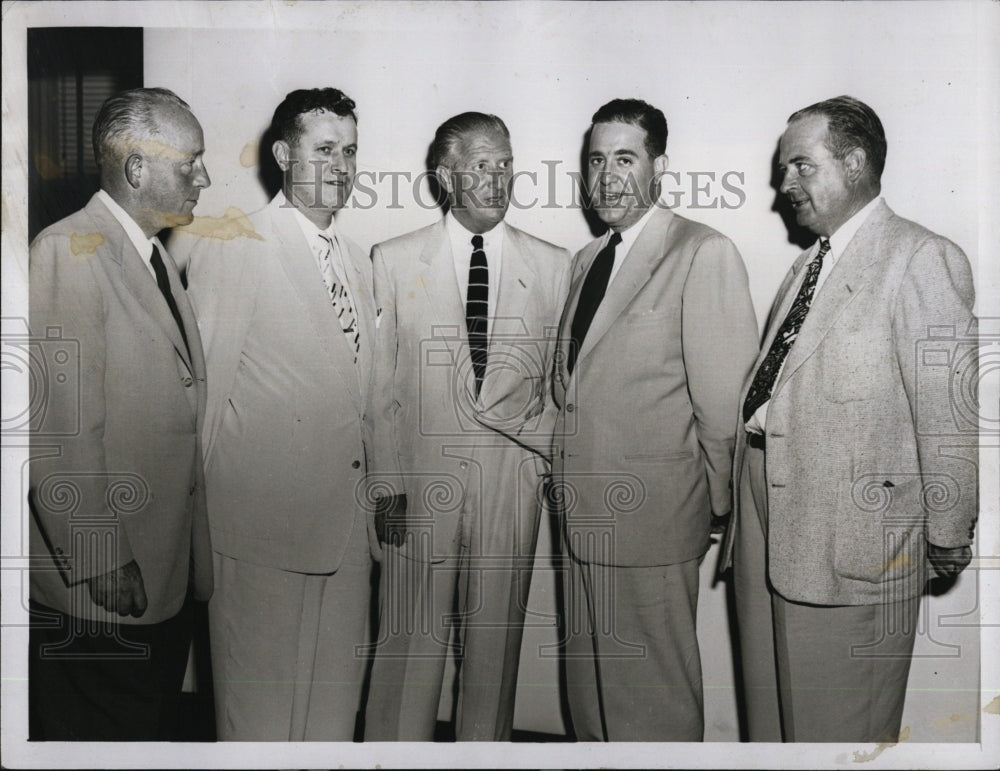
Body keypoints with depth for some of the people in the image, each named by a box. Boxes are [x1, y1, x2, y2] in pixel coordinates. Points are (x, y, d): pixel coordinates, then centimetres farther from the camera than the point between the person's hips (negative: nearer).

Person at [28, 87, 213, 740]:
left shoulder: (158, 254, 14)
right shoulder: (69, 251, -14)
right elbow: (61, 424, -20)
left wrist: (192, 550, 14)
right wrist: (98, 561, -19)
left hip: (169, 568, 8)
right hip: (101, 585, -8)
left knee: (159, 728, 20)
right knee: (105, 734, 8)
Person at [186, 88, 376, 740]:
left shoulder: (358, 261, 13)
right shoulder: (234, 249, -8)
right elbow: (203, 384, -8)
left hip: (346, 524, 6)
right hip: (264, 523, -6)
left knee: (336, 704, 16)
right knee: (259, 709, 7)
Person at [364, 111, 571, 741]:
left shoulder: (552, 264, 8)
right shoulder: (394, 260, 5)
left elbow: (561, 376, 11)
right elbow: (381, 382, 3)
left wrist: (546, 452, -1)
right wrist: (390, 481, -3)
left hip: (513, 475, 1)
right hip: (422, 474, -1)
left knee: (497, 637, 10)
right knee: (411, 636, 2)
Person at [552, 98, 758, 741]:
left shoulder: (705, 253, -12)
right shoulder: (586, 259, 14)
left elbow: (725, 399, -13)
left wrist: (719, 509, -6)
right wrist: (568, 470, 12)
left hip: (652, 520, -7)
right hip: (585, 514, 8)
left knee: (653, 697, 7)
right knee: (591, 684, 20)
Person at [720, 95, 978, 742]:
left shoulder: (923, 260, -10)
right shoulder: (808, 263, 16)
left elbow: (947, 413, -12)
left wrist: (948, 537, -7)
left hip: (854, 538, -8)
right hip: (767, 521, 8)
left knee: (839, 724, 7)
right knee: (768, 712, 19)